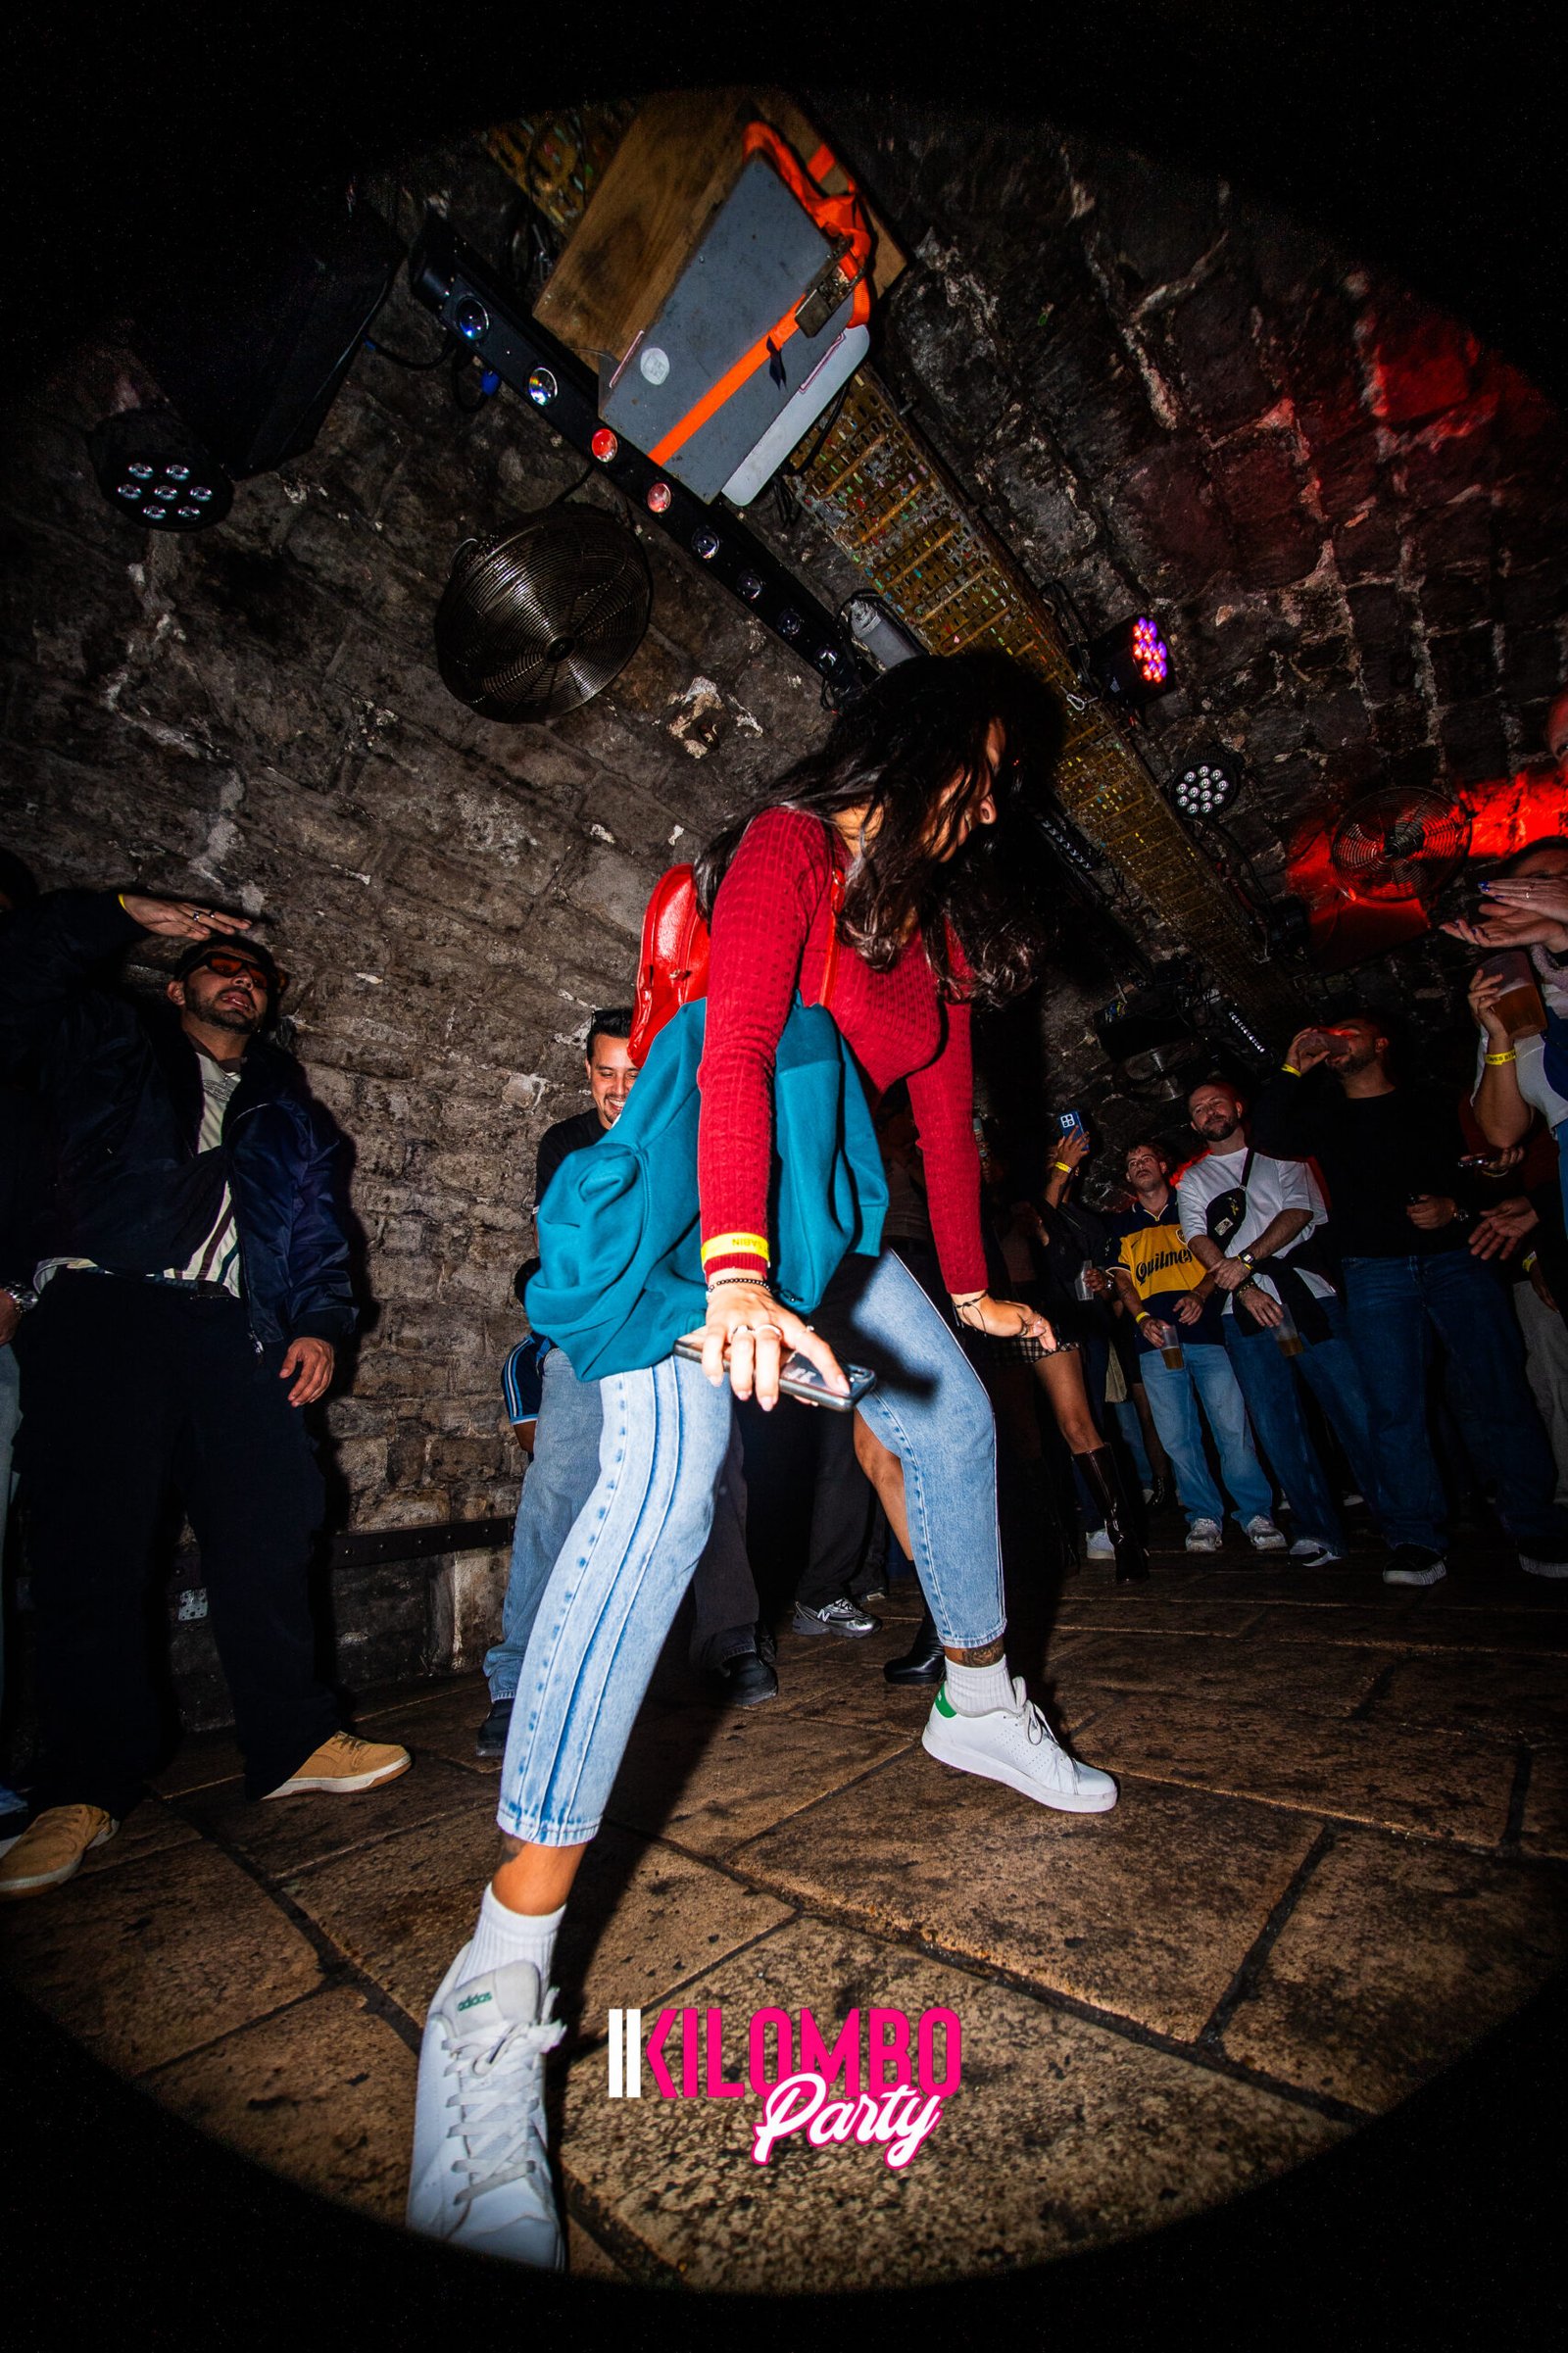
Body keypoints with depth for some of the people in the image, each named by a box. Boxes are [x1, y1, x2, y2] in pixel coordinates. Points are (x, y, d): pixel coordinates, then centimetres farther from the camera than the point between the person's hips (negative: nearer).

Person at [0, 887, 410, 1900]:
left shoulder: (287, 1108, 23)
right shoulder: (113, 1046, 19)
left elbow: (317, 1219, 15)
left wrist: (319, 1321, 3)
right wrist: (124, 911, 2)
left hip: (231, 1330, 2)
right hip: (104, 1312, -2)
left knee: (269, 1530, -1)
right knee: (92, 1543, -3)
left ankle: (294, 1741, 11)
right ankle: (87, 1788, 11)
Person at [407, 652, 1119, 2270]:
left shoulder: (938, 918, 18)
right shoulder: (790, 847, -7)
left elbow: (944, 1106, 16)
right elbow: (732, 1054, -25)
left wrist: (967, 1287, 15)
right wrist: (734, 1277, -39)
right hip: (699, 1214, -8)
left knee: (954, 1415, 11)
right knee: (663, 1484, -27)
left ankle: (978, 1709, 33)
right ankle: (499, 1974, -18)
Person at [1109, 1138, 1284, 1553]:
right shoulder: (1121, 1226, 19)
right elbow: (1122, 1280, 11)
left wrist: (1200, 1293, -13)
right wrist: (1143, 1318, -7)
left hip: (1206, 1331, -2)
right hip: (1155, 1340, 2)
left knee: (1233, 1426, -6)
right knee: (1177, 1435, 1)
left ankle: (1256, 1514, 8)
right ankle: (1203, 1516, 13)